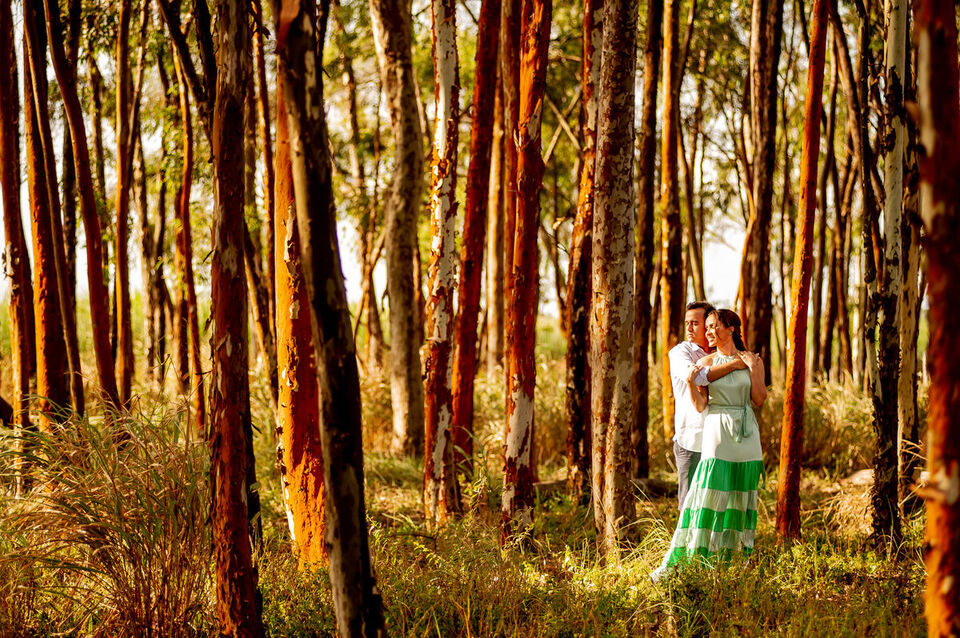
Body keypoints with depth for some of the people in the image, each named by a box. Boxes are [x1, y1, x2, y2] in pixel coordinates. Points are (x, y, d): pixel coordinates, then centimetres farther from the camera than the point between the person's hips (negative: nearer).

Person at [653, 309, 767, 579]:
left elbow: (759, 400, 1)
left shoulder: (752, 360, 5)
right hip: (717, 432, -1)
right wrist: (690, 383, -19)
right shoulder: (705, 363, 4)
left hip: (746, 435, 1)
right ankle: (674, 563, -8)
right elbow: (701, 405, -2)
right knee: (708, 494, -8)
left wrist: (753, 370, -9)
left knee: (741, 494, 4)